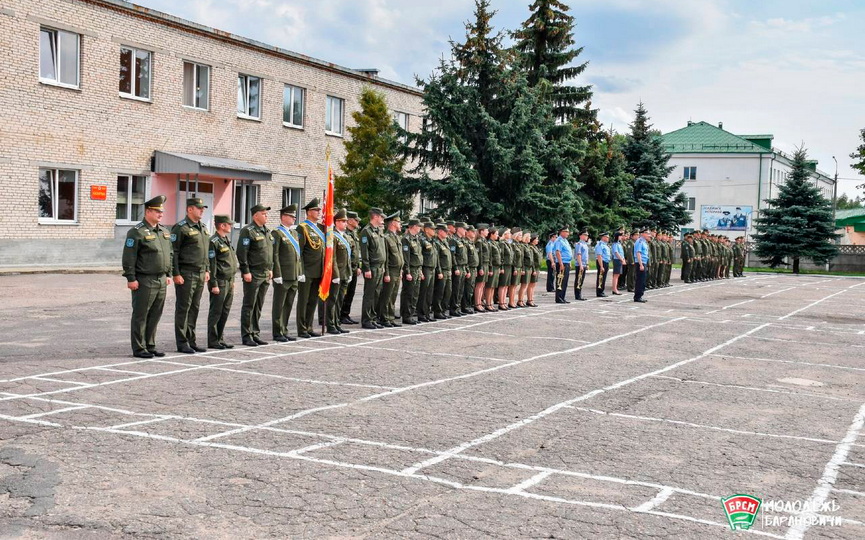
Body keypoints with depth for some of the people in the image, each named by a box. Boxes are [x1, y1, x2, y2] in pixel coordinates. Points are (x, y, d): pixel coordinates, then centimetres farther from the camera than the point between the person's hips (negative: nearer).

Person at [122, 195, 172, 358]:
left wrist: (168, 274, 17)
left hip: (161, 280, 7)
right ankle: (138, 348, 7)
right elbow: (129, 257, -13)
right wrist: (131, 278, -16)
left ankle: (150, 345, 21)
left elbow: (170, 254, 21)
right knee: (140, 315, 1)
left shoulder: (165, 232, 14)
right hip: (144, 281, -7)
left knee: (155, 315, 11)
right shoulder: (137, 232, -10)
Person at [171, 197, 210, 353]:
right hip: (186, 274, -8)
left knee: (195, 308, 11)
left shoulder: (203, 228, 16)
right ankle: (182, 343, 3)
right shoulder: (181, 228, -10)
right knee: (183, 308, -2)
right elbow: (173, 252, -13)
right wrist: (176, 274, -16)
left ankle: (191, 341, 18)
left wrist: (207, 270, 17)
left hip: (200, 275, 8)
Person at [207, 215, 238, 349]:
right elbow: (211, 264, -15)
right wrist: (213, 284, -18)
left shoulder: (227, 240, 16)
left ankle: (221, 340, 18)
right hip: (220, 283, -9)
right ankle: (212, 341, 3)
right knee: (216, 312, -3)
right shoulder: (214, 241, -12)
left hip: (229, 282, 9)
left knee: (225, 312, 11)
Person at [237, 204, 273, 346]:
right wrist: (245, 271, -18)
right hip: (253, 275, -8)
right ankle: (246, 336, 4)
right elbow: (241, 253, -15)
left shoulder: (267, 231, 16)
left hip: (265, 275, 8)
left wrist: (270, 269, 16)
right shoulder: (248, 231, -10)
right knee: (249, 306, -1)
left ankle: (255, 334, 19)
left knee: (258, 307, 12)